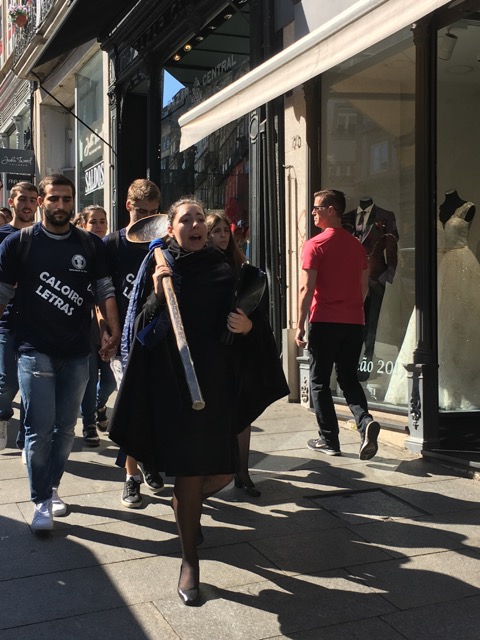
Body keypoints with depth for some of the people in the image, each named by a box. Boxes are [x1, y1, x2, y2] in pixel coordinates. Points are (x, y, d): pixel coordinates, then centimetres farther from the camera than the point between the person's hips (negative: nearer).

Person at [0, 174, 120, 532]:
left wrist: (113, 331, -7)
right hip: (35, 350, -2)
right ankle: (42, 502, 7)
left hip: (77, 353, 3)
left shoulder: (92, 246, 5)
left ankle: (51, 488, 26)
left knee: (66, 427, 10)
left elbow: (105, 290, 5)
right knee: (40, 427, -4)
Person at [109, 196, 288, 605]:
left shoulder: (222, 269, 8)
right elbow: (141, 326, -4)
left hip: (217, 379, 3)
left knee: (220, 472, 7)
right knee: (189, 472, -3)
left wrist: (248, 325, -10)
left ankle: (188, 505, 42)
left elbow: (242, 317, 12)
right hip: (173, 381, -3)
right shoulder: (159, 266, 0)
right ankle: (190, 562, 13)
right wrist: (157, 294, -20)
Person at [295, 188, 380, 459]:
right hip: (354, 322, 5)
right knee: (349, 379, 14)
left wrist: (300, 325, -7)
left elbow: (307, 289, -12)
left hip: (324, 322, -5)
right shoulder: (357, 246, 9)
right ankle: (365, 421, -10)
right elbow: (364, 287, 13)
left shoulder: (315, 244, -8)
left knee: (319, 381, 8)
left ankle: (329, 439, 11)